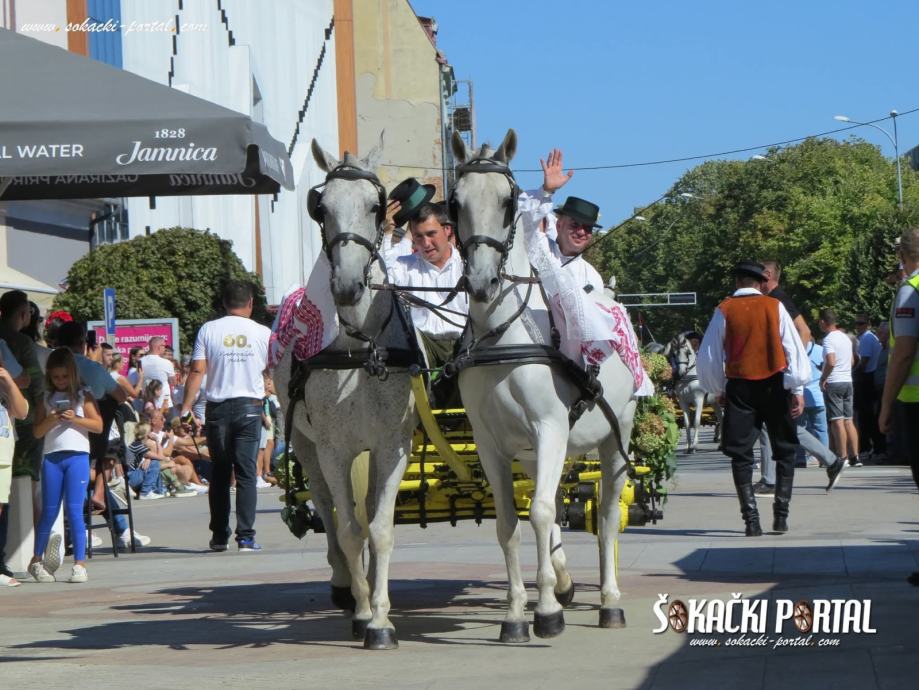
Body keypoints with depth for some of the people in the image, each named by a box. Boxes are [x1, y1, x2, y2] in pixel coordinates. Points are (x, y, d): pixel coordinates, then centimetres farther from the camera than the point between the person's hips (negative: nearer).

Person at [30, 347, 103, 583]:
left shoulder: (83, 395, 7)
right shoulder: (46, 398, 12)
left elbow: (98, 426, 1)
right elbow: (37, 431, 9)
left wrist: (75, 419, -11)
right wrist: (51, 420, -10)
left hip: (77, 457, -2)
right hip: (52, 457, 2)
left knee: (74, 510, -7)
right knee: (49, 511, 7)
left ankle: (80, 564, -5)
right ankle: (36, 560, 19)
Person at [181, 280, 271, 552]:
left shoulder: (208, 330, -1)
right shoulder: (262, 333, 1)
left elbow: (197, 370, -6)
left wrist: (186, 408, -6)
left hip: (218, 408, 1)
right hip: (250, 406, -1)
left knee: (219, 473, 11)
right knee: (246, 473, 0)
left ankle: (219, 536, 14)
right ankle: (246, 536, -6)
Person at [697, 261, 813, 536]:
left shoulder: (724, 311, 1)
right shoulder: (774, 307, 0)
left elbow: (708, 356, 5)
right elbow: (793, 346, -4)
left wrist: (718, 389, 19)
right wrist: (796, 390, -1)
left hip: (739, 387, 0)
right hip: (774, 384, 0)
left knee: (741, 454, 3)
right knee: (785, 449, 11)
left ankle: (751, 518, -7)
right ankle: (781, 513, 3)